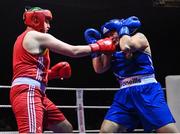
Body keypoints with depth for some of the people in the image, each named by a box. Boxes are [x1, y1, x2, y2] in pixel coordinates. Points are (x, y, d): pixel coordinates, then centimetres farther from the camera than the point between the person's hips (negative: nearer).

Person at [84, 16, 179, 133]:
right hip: (125, 94, 5)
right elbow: (99, 69, 9)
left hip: (147, 90, -5)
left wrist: (124, 29, 1)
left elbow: (126, 47, -16)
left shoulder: (139, 37, 4)